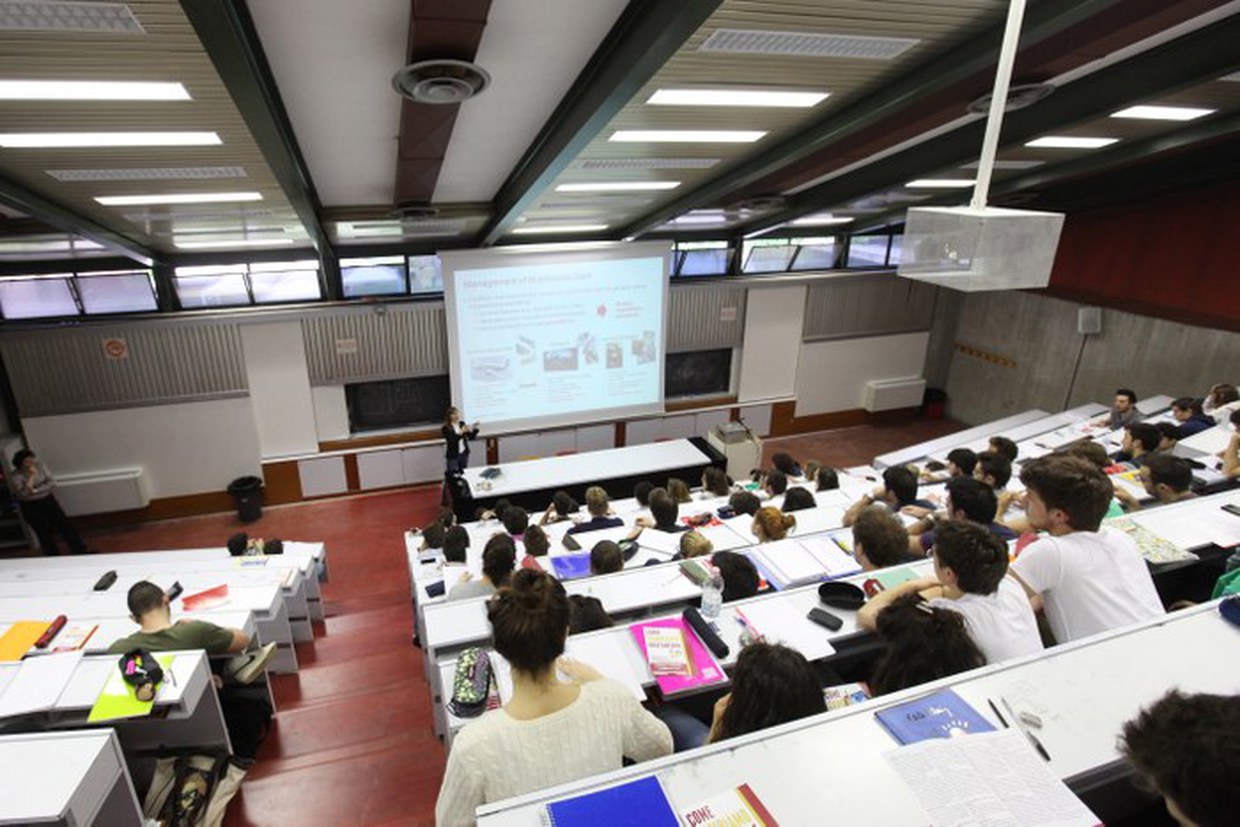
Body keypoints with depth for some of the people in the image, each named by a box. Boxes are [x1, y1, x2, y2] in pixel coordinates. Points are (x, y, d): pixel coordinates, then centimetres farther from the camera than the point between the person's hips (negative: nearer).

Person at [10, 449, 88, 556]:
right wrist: (31, 476, -27)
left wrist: (35, 490, -18)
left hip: (47, 500, 3)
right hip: (31, 506, -3)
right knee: (44, 532, -4)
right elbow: (23, 494, -27)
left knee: (64, 524, 2)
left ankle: (80, 551, 10)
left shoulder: (40, 466, -5)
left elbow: (52, 482, -8)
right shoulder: (16, 476, -14)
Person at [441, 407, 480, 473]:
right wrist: (461, 432, -38)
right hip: (452, 456, -5)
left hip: (464, 454, 5)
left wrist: (475, 429, -16)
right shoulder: (446, 428, -14)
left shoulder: (462, 424, 2)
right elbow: (451, 440, -27)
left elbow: (471, 437, 2)